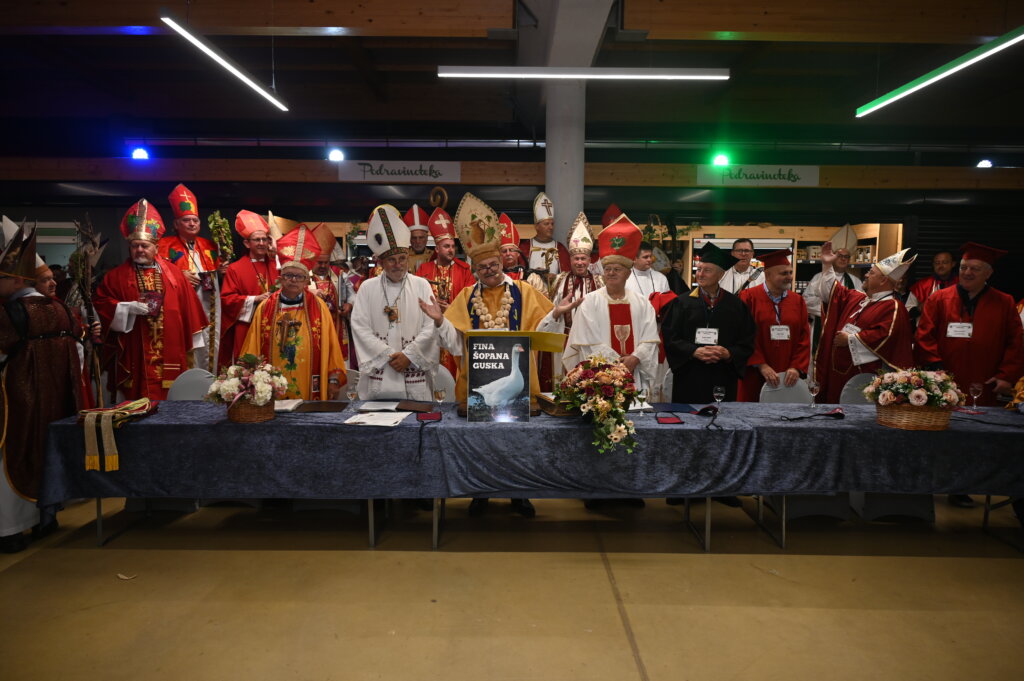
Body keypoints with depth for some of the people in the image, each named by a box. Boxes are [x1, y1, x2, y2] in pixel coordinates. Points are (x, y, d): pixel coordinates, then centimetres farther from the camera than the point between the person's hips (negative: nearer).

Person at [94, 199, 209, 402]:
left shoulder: (173, 273, 7)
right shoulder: (116, 276, 4)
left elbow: (188, 309, 8)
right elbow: (100, 302, 3)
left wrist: (191, 348, 7)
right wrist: (128, 307, -14)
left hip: (170, 357, 2)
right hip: (134, 358, -1)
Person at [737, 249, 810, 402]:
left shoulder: (797, 301, 9)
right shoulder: (748, 297, -4)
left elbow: (804, 338, 5)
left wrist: (796, 367, -7)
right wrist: (761, 365, -14)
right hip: (756, 376, -3)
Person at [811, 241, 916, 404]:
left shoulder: (893, 307, -10)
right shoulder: (857, 298, 17)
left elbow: (884, 337, -23)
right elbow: (833, 292, 29)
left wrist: (850, 339, -14)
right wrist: (827, 265, 23)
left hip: (864, 377, -8)